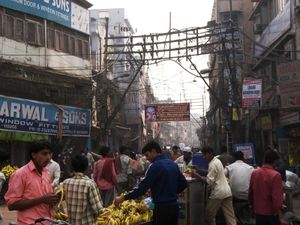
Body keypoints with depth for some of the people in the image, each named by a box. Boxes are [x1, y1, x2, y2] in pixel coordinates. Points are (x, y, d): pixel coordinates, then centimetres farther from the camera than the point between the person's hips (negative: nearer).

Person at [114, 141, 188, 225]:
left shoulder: (155, 166, -14)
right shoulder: (173, 164, 9)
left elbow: (142, 188, -17)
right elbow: (183, 183, 16)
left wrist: (123, 198, -10)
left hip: (162, 208, -8)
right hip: (174, 206, 8)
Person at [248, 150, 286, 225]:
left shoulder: (254, 173, -1)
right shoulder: (275, 175, -17)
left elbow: (250, 192, 7)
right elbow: (277, 197, -20)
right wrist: (281, 217, -16)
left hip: (258, 211, 5)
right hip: (272, 212, -5)